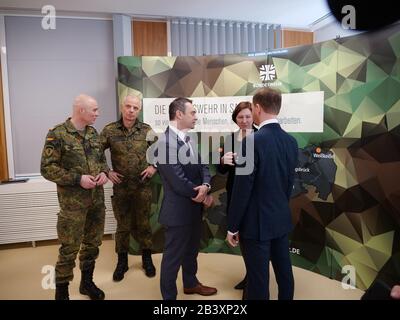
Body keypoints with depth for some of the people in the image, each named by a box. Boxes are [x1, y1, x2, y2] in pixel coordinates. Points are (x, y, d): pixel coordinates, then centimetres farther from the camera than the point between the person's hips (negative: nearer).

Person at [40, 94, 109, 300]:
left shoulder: (93, 132, 7)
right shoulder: (57, 134, -12)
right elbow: (47, 168, -13)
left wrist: (104, 172, -4)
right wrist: (78, 179, -20)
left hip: (97, 199, 6)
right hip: (73, 202, -6)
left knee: (93, 243, 17)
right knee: (69, 248, 3)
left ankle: (87, 282, 37)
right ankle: (61, 292, 23)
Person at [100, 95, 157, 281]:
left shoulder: (147, 130, -3)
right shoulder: (110, 130, -5)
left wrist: (154, 167, -6)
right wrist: (106, 172, -6)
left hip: (143, 186, 0)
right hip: (120, 187, 0)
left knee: (143, 224, 13)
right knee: (123, 226, 12)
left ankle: (147, 259, 31)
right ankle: (122, 262, 30)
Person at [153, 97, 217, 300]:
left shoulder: (187, 139, 5)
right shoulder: (165, 142, -24)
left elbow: (201, 166, 6)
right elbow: (178, 182, -25)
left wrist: (205, 186, -16)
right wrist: (202, 196, -11)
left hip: (193, 207, 9)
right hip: (178, 210, -9)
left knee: (191, 249, 26)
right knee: (173, 255, 8)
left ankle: (190, 283, 48)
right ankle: (169, 296, 28)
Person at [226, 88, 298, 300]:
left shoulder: (252, 141, -20)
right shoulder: (291, 141, 2)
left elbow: (242, 189, -18)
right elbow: (289, 183, 10)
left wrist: (232, 227, -8)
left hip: (257, 223, -7)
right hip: (282, 219, 7)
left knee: (258, 280, 5)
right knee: (284, 273, 20)